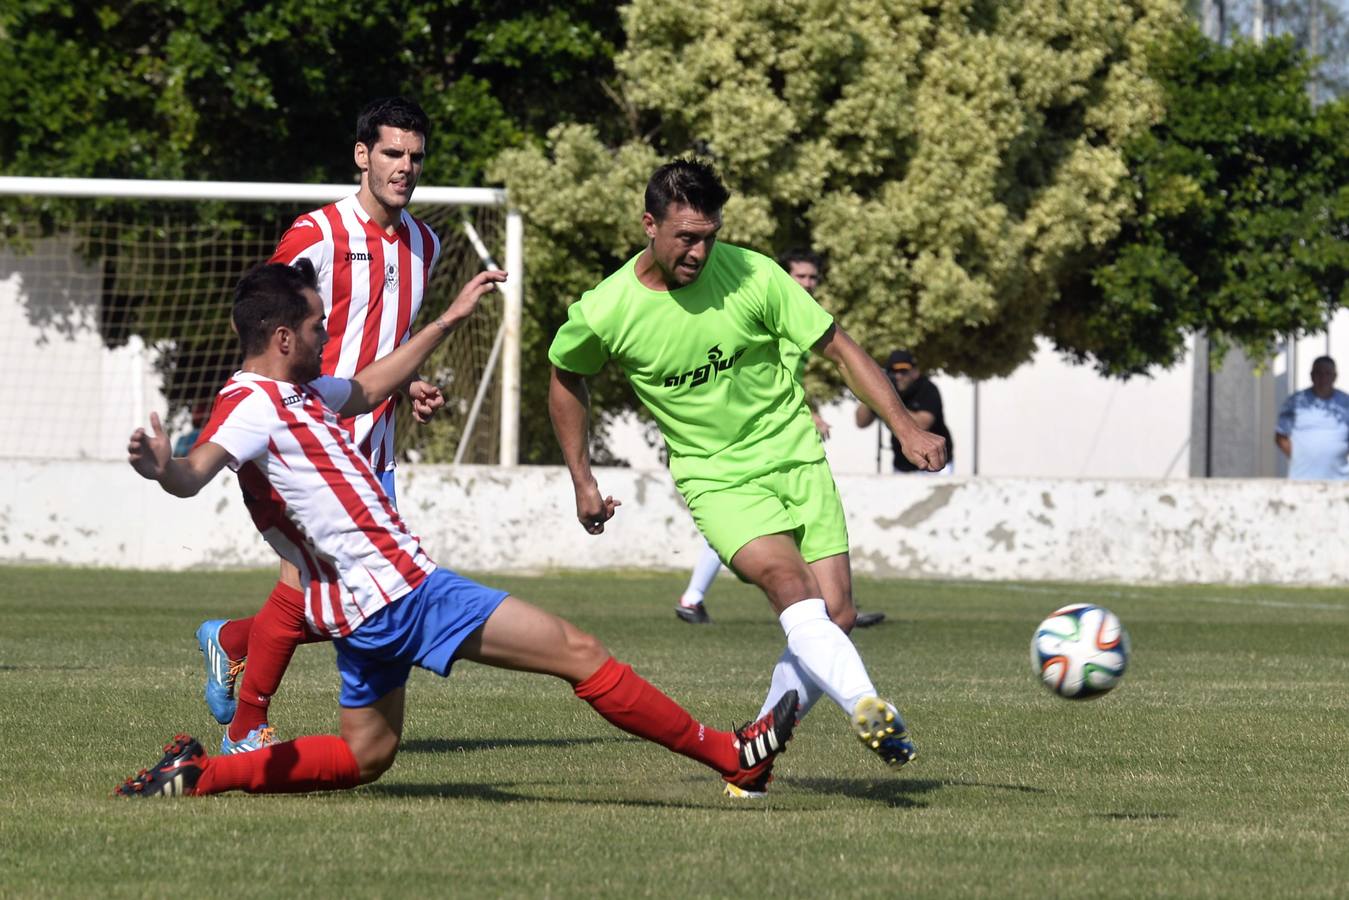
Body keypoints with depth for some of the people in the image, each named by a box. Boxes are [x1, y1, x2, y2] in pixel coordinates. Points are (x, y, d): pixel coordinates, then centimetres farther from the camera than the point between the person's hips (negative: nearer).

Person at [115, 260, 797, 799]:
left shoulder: (297, 393, 13)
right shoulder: (253, 405, -18)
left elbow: (367, 389, 31)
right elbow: (197, 472, -35)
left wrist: (450, 319, 32)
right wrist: (163, 469, -59)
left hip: (363, 605, 11)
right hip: (395, 589, -11)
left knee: (365, 756, 21)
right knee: (577, 651, -5)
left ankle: (198, 773, 11)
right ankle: (732, 756, 1)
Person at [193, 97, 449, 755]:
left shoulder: (423, 244, 13)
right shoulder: (317, 235, -10)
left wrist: (410, 389, 9)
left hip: (372, 447, 7)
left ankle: (232, 641, 27)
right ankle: (246, 730, 2)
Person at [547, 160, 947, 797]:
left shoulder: (751, 276, -11)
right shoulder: (604, 313, -10)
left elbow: (838, 348, -2)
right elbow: (566, 378, 12)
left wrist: (905, 427, -9)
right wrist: (582, 482, 15)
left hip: (797, 457, 2)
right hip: (717, 477, -2)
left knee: (835, 617, -7)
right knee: (790, 583, -29)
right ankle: (870, 711, -46)